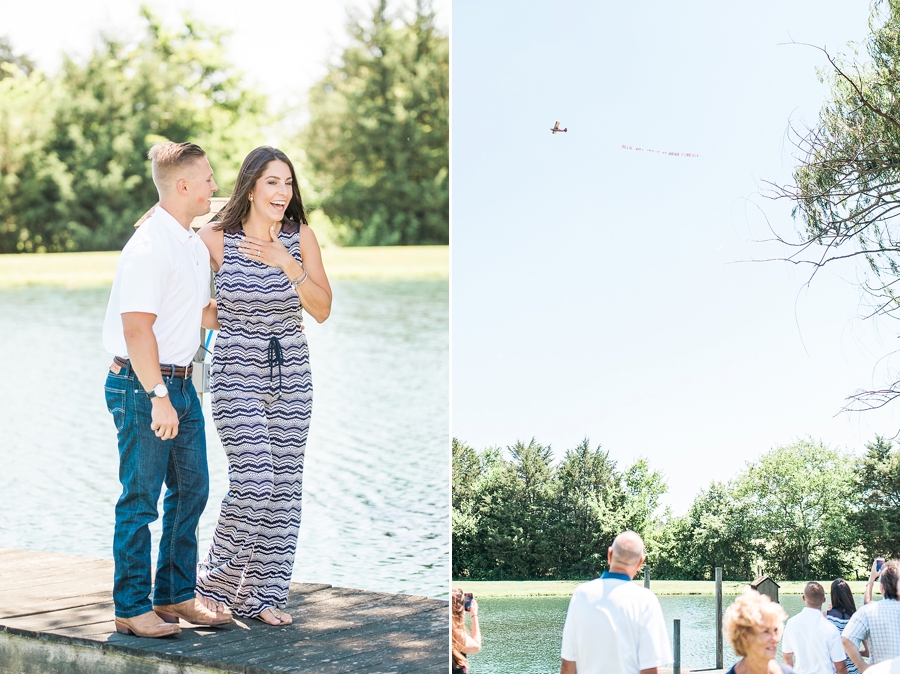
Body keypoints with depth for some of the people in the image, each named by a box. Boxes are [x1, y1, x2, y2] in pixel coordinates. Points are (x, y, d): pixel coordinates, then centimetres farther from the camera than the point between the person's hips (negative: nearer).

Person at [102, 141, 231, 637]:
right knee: (140, 501, -2)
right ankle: (131, 608, 8)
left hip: (180, 383, 9)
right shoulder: (148, 247, -17)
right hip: (142, 387, -9)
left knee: (191, 489, 12)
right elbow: (137, 328, -22)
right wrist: (158, 397, -24)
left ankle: (176, 596, 24)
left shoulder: (195, 246, 13)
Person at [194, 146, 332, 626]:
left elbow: (322, 311, -5)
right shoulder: (216, 239, -7)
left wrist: (290, 266, -16)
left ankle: (263, 594, 16)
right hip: (237, 373, -4)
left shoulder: (301, 237, 0)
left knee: (284, 486, 4)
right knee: (253, 481, -12)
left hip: (291, 374, 4)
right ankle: (214, 577, 10)